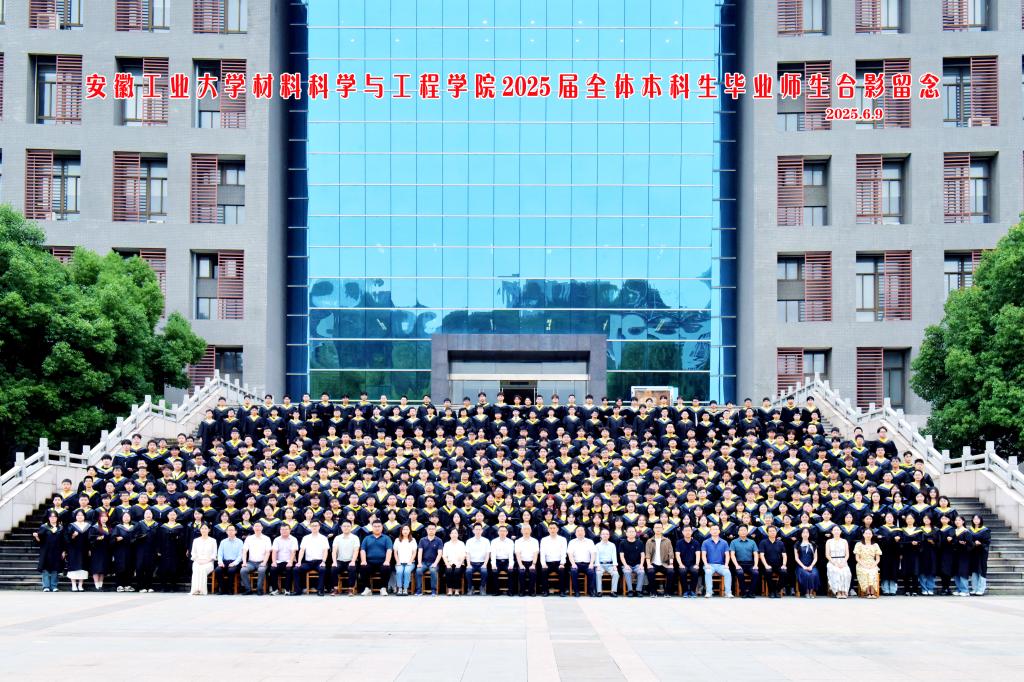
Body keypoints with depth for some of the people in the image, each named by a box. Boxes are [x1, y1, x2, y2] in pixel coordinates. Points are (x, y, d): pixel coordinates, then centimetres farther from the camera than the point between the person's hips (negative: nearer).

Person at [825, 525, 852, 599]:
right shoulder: (829, 542, 11)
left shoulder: (844, 542, 15)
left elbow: (847, 554, 9)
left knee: (845, 572, -33)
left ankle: (844, 592, -35)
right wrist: (835, 563, -11)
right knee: (836, 572, -35)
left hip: (843, 562, 1)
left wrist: (843, 563, -10)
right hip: (832, 562, -1)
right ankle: (838, 592, -38)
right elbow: (827, 555, 3)